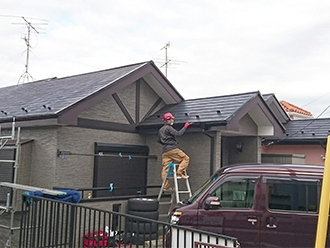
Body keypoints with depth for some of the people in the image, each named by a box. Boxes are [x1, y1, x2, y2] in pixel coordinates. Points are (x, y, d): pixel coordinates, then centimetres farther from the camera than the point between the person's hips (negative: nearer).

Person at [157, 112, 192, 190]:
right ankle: (179, 173, -10)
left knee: (165, 168, 4)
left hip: (165, 151, 9)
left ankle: (165, 186, 3)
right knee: (185, 158, -1)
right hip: (172, 149, -9)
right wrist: (185, 126, -10)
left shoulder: (160, 130, 23)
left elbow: (159, 141, 29)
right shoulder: (168, 128, -5)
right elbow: (178, 133, -17)